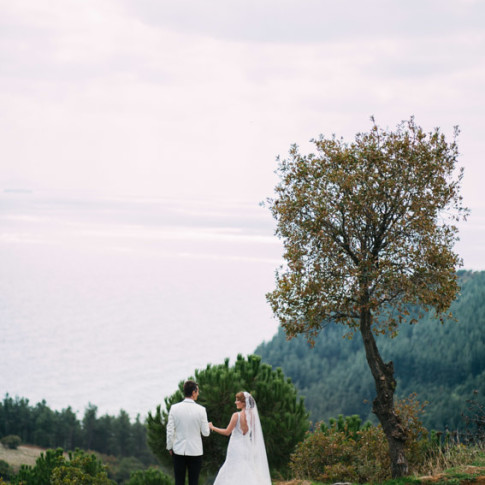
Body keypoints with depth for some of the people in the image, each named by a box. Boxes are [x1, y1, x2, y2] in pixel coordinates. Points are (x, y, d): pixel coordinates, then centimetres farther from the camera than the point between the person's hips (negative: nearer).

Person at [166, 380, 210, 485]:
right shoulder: (201, 410, -10)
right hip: (195, 451, -1)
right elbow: (205, 433, -3)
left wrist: (169, 447, 11)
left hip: (178, 450, 1)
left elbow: (170, 431, -3)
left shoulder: (174, 408, -6)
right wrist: (209, 427, 20)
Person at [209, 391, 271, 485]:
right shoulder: (253, 416, 4)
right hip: (248, 448, 6)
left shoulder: (237, 415, -13)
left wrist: (212, 427, 0)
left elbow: (227, 432, -11)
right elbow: (254, 434, 10)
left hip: (237, 449, -6)